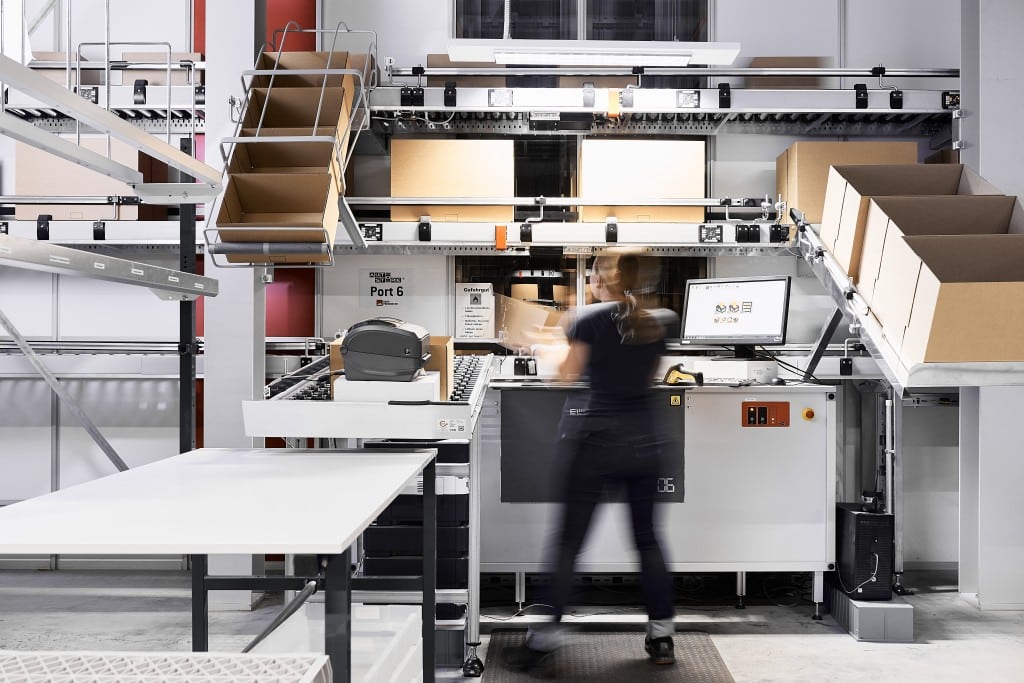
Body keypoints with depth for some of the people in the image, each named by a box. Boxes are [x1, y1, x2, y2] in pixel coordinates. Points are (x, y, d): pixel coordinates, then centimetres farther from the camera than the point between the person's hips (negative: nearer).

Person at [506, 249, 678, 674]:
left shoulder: (591, 318, -6)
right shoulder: (656, 323, 8)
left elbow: (568, 374, 1)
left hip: (594, 437, -4)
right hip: (644, 439, 5)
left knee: (568, 541, 0)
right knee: (647, 537, 13)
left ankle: (545, 640, 2)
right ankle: (661, 637, 18)